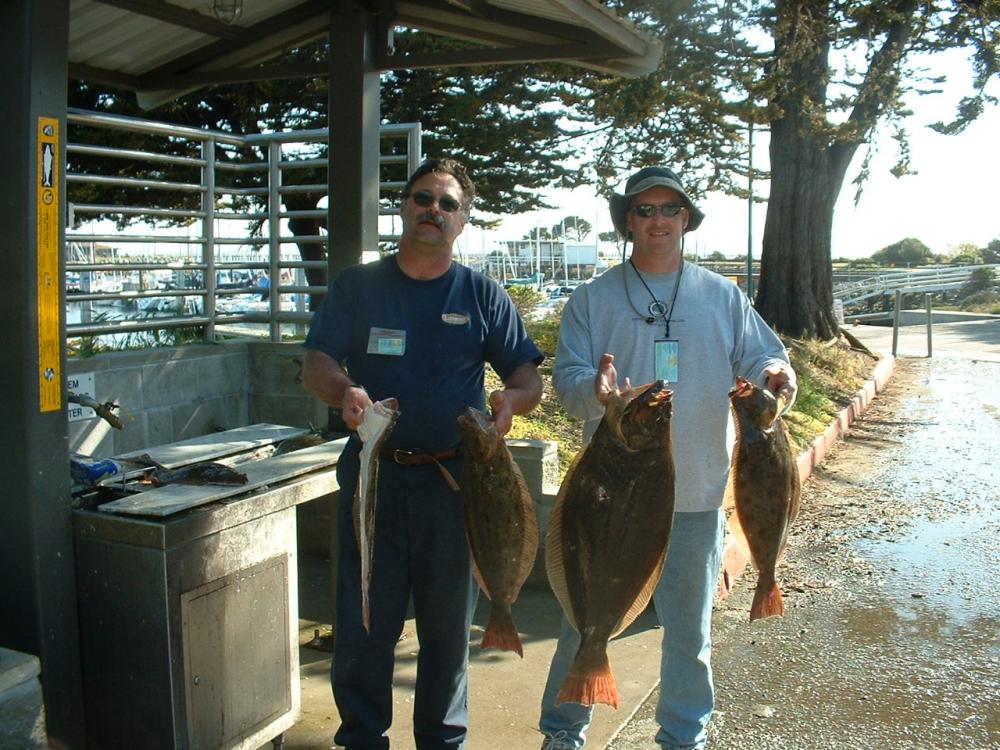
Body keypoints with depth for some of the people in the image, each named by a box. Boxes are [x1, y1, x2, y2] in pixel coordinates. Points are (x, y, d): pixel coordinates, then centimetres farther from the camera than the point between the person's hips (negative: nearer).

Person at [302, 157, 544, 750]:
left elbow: (530, 377, 3)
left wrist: (511, 400, -21)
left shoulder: (483, 295, 6)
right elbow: (316, 364, 0)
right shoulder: (358, 287, 7)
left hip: (454, 478, 0)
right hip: (373, 473, 0)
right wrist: (343, 392, -23)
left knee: (449, 623, 11)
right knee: (364, 621, 6)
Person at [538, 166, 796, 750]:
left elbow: (763, 357, 5)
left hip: (697, 493, 2)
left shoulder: (723, 297, 7)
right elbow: (567, 377, -5)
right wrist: (595, 390, -28)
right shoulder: (593, 298, 2)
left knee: (689, 627, 15)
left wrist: (774, 373, -19)